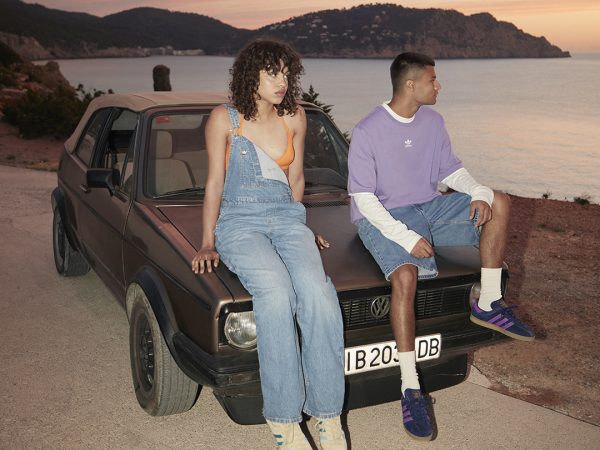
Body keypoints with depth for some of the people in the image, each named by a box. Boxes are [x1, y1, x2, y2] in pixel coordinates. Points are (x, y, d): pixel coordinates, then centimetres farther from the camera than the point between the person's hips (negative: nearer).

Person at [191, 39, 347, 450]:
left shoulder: (295, 118, 12)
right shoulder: (225, 119, 2)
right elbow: (215, 183, 5)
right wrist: (208, 244, 4)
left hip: (287, 217, 3)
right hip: (239, 222, -3)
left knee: (317, 290, -30)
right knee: (275, 292, -34)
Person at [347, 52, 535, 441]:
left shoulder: (432, 121, 6)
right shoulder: (367, 131, -13)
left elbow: (452, 170, 12)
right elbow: (364, 198, -15)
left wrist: (479, 193, -11)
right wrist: (406, 238, -25)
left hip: (428, 208, 6)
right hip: (382, 217, -6)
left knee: (500, 203, -7)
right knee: (405, 276, -33)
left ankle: (488, 304, -3)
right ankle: (411, 388, -26)